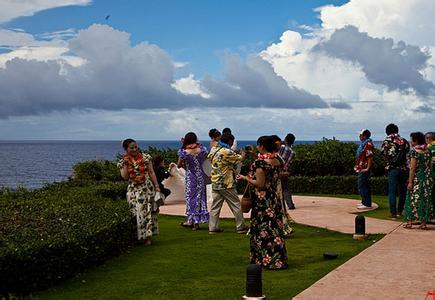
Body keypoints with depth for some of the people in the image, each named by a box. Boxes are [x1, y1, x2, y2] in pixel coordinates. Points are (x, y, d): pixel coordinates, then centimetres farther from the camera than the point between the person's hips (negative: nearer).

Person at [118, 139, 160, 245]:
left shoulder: (145, 157, 2)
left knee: (149, 211, -1)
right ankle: (143, 235, 6)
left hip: (147, 188, 0)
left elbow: (151, 172, 3)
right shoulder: (122, 162, 2)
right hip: (134, 190, 0)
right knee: (138, 212, -3)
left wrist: (156, 185, -1)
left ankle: (148, 236, 6)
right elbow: (125, 177, -7)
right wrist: (126, 164, -14)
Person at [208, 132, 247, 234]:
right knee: (236, 205, 5)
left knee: (215, 206, 9)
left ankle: (213, 227, 8)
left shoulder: (213, 150, 4)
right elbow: (240, 158, -6)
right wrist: (242, 154, 19)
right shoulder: (227, 152, -16)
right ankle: (240, 227, 11)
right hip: (227, 184, -6)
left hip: (215, 184, 7)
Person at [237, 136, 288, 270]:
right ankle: (279, 259, 17)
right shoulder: (278, 160, 4)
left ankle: (264, 260, 9)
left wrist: (246, 178, -6)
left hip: (262, 200, -7)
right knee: (275, 228, 12)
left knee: (263, 230, 2)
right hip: (275, 198, 7)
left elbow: (260, 184, -20)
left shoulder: (260, 162, -18)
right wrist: (256, 156, 21)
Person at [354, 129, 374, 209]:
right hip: (361, 169, 11)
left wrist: (367, 168, -23)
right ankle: (364, 202, 26)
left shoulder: (368, 145, -18)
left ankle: (367, 204, -5)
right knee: (364, 186, 17)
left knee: (362, 187, -8)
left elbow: (370, 158, -24)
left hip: (364, 169, -11)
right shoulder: (363, 144, 15)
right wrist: (358, 165, 21)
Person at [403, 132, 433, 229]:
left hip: (417, 178, -5)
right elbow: (430, 166, 10)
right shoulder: (428, 151, 7)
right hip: (427, 177, 5)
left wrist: (410, 181, -13)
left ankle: (409, 222, 3)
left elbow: (412, 168, -14)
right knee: (426, 199, 6)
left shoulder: (414, 151, -11)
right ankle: (424, 223, 7)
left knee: (413, 199, 2)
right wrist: (429, 177, 17)